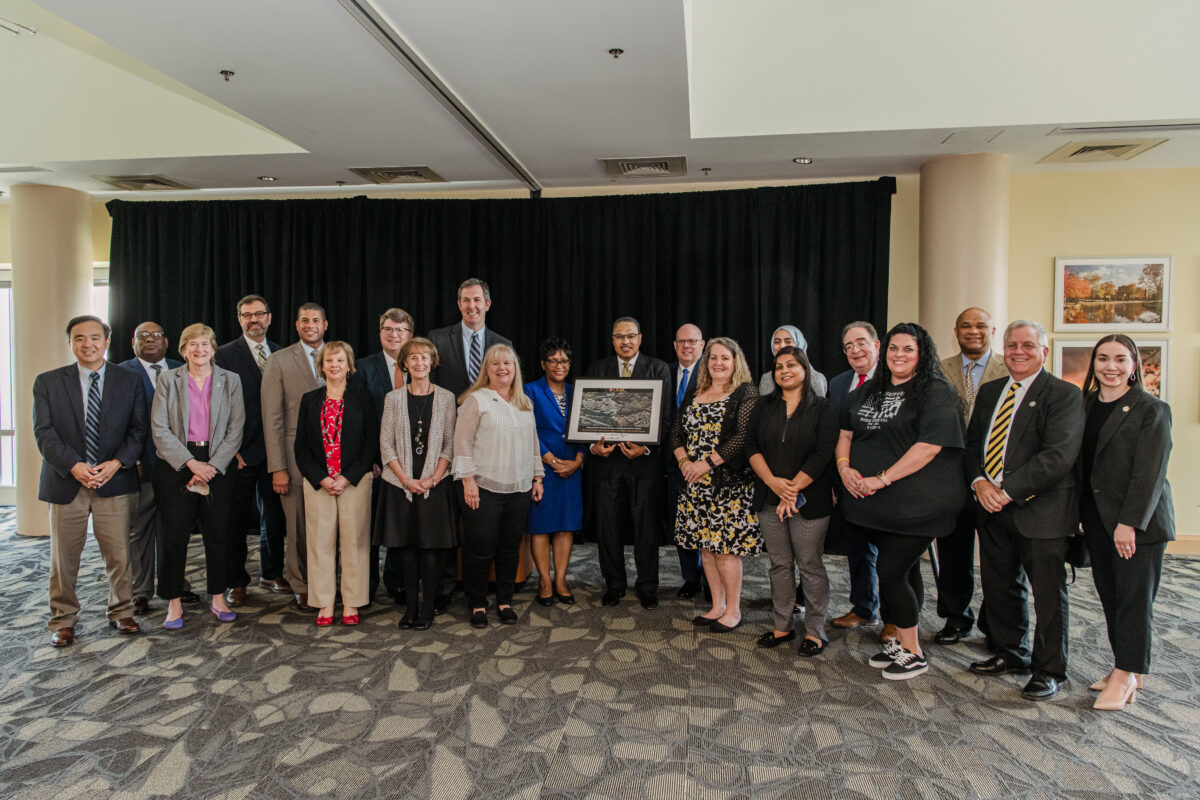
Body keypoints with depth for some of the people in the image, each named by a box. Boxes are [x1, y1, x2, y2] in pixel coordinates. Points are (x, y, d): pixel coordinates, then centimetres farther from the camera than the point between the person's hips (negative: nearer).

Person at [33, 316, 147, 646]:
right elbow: (44, 432, -2)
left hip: (114, 482, 0)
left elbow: (138, 429, 3)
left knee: (119, 556, 3)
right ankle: (63, 621, 24)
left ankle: (121, 612, 22)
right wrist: (73, 466, -15)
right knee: (63, 559, 8)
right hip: (66, 482, 0)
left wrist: (117, 463, -12)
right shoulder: (48, 382, 5)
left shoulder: (129, 381, 6)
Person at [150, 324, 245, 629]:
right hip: (175, 466, -1)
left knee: (218, 533, 5)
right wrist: (191, 463, -12)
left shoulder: (230, 381, 6)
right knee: (175, 535, 1)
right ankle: (174, 603, 13)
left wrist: (212, 466, -9)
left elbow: (235, 429, 1)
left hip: (217, 467, 1)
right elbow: (159, 429, -3)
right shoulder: (168, 380, 4)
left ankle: (218, 598, 18)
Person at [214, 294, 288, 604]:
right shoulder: (224, 355, -1)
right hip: (242, 451, -3)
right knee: (235, 518, 5)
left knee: (273, 515, 12)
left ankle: (271, 573, 26)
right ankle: (236, 582, 18)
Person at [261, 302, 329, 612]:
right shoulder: (279, 362, 2)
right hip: (296, 455, -2)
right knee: (299, 528, 4)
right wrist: (277, 467, -8)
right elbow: (272, 419, -2)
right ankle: (302, 590, 18)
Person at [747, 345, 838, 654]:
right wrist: (773, 482, -11)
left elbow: (822, 454, -9)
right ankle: (783, 626, 21)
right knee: (779, 563, 11)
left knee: (810, 564, 2)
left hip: (809, 500, -4)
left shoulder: (821, 408, -1)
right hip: (770, 499, 4)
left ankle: (815, 631, 14)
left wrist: (793, 490, -14)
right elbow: (752, 446, 3)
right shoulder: (764, 406, 10)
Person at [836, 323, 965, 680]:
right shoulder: (868, 391, 13)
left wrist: (881, 479, -20)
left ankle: (912, 653, 11)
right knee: (905, 570, 16)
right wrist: (844, 467, -3)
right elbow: (846, 433, 17)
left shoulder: (936, 393, -9)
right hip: (876, 503, 6)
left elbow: (929, 446, -19)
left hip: (916, 501, -6)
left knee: (891, 572, -6)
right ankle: (900, 641, 28)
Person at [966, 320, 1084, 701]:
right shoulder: (989, 392, 13)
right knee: (999, 585, 15)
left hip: (1040, 509, -6)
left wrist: (1008, 491, -19)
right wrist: (979, 482, -6)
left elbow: (1058, 456, -18)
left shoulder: (1063, 395, -8)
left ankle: (1049, 670, 20)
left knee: (1048, 591, 5)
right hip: (992, 508, 6)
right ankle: (1011, 654, 33)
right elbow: (972, 443, 13)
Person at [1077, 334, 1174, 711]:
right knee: (1110, 595, 10)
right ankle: (1126, 669, 21)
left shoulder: (1152, 409, -7)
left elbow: (1149, 472, -13)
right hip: (1097, 520, 6)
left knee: (1134, 597, 1)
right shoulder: (1085, 405, 10)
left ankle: (1126, 676, 10)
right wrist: (1080, 515, 5)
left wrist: (1130, 522, -19)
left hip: (1138, 521, -5)